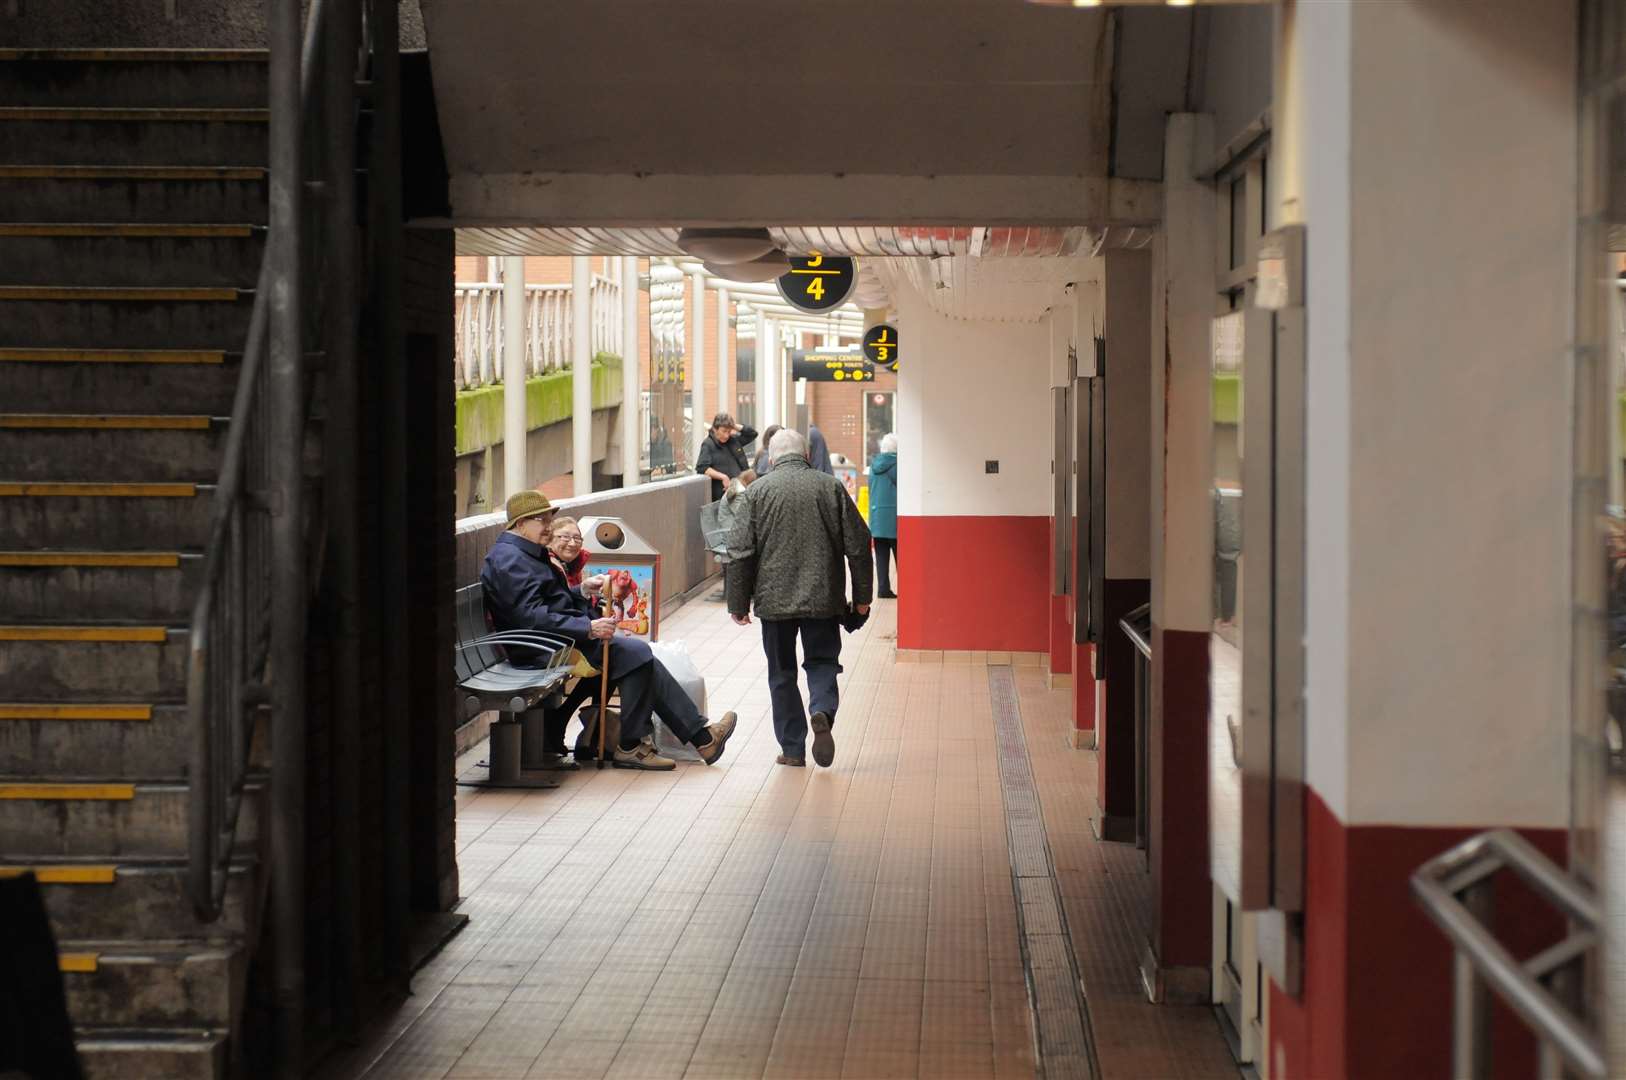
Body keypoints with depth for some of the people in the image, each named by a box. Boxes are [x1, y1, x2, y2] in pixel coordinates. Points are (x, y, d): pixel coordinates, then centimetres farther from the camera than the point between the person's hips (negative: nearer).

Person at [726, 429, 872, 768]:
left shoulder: (757, 492, -1)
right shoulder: (831, 488, 3)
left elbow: (741, 553, -3)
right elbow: (858, 545, 4)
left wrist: (738, 603, 5)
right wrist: (861, 597, 11)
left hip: (775, 599, -1)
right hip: (823, 599, 1)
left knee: (782, 673, 10)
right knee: (822, 662, 13)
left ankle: (792, 749, 10)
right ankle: (822, 713, -17)